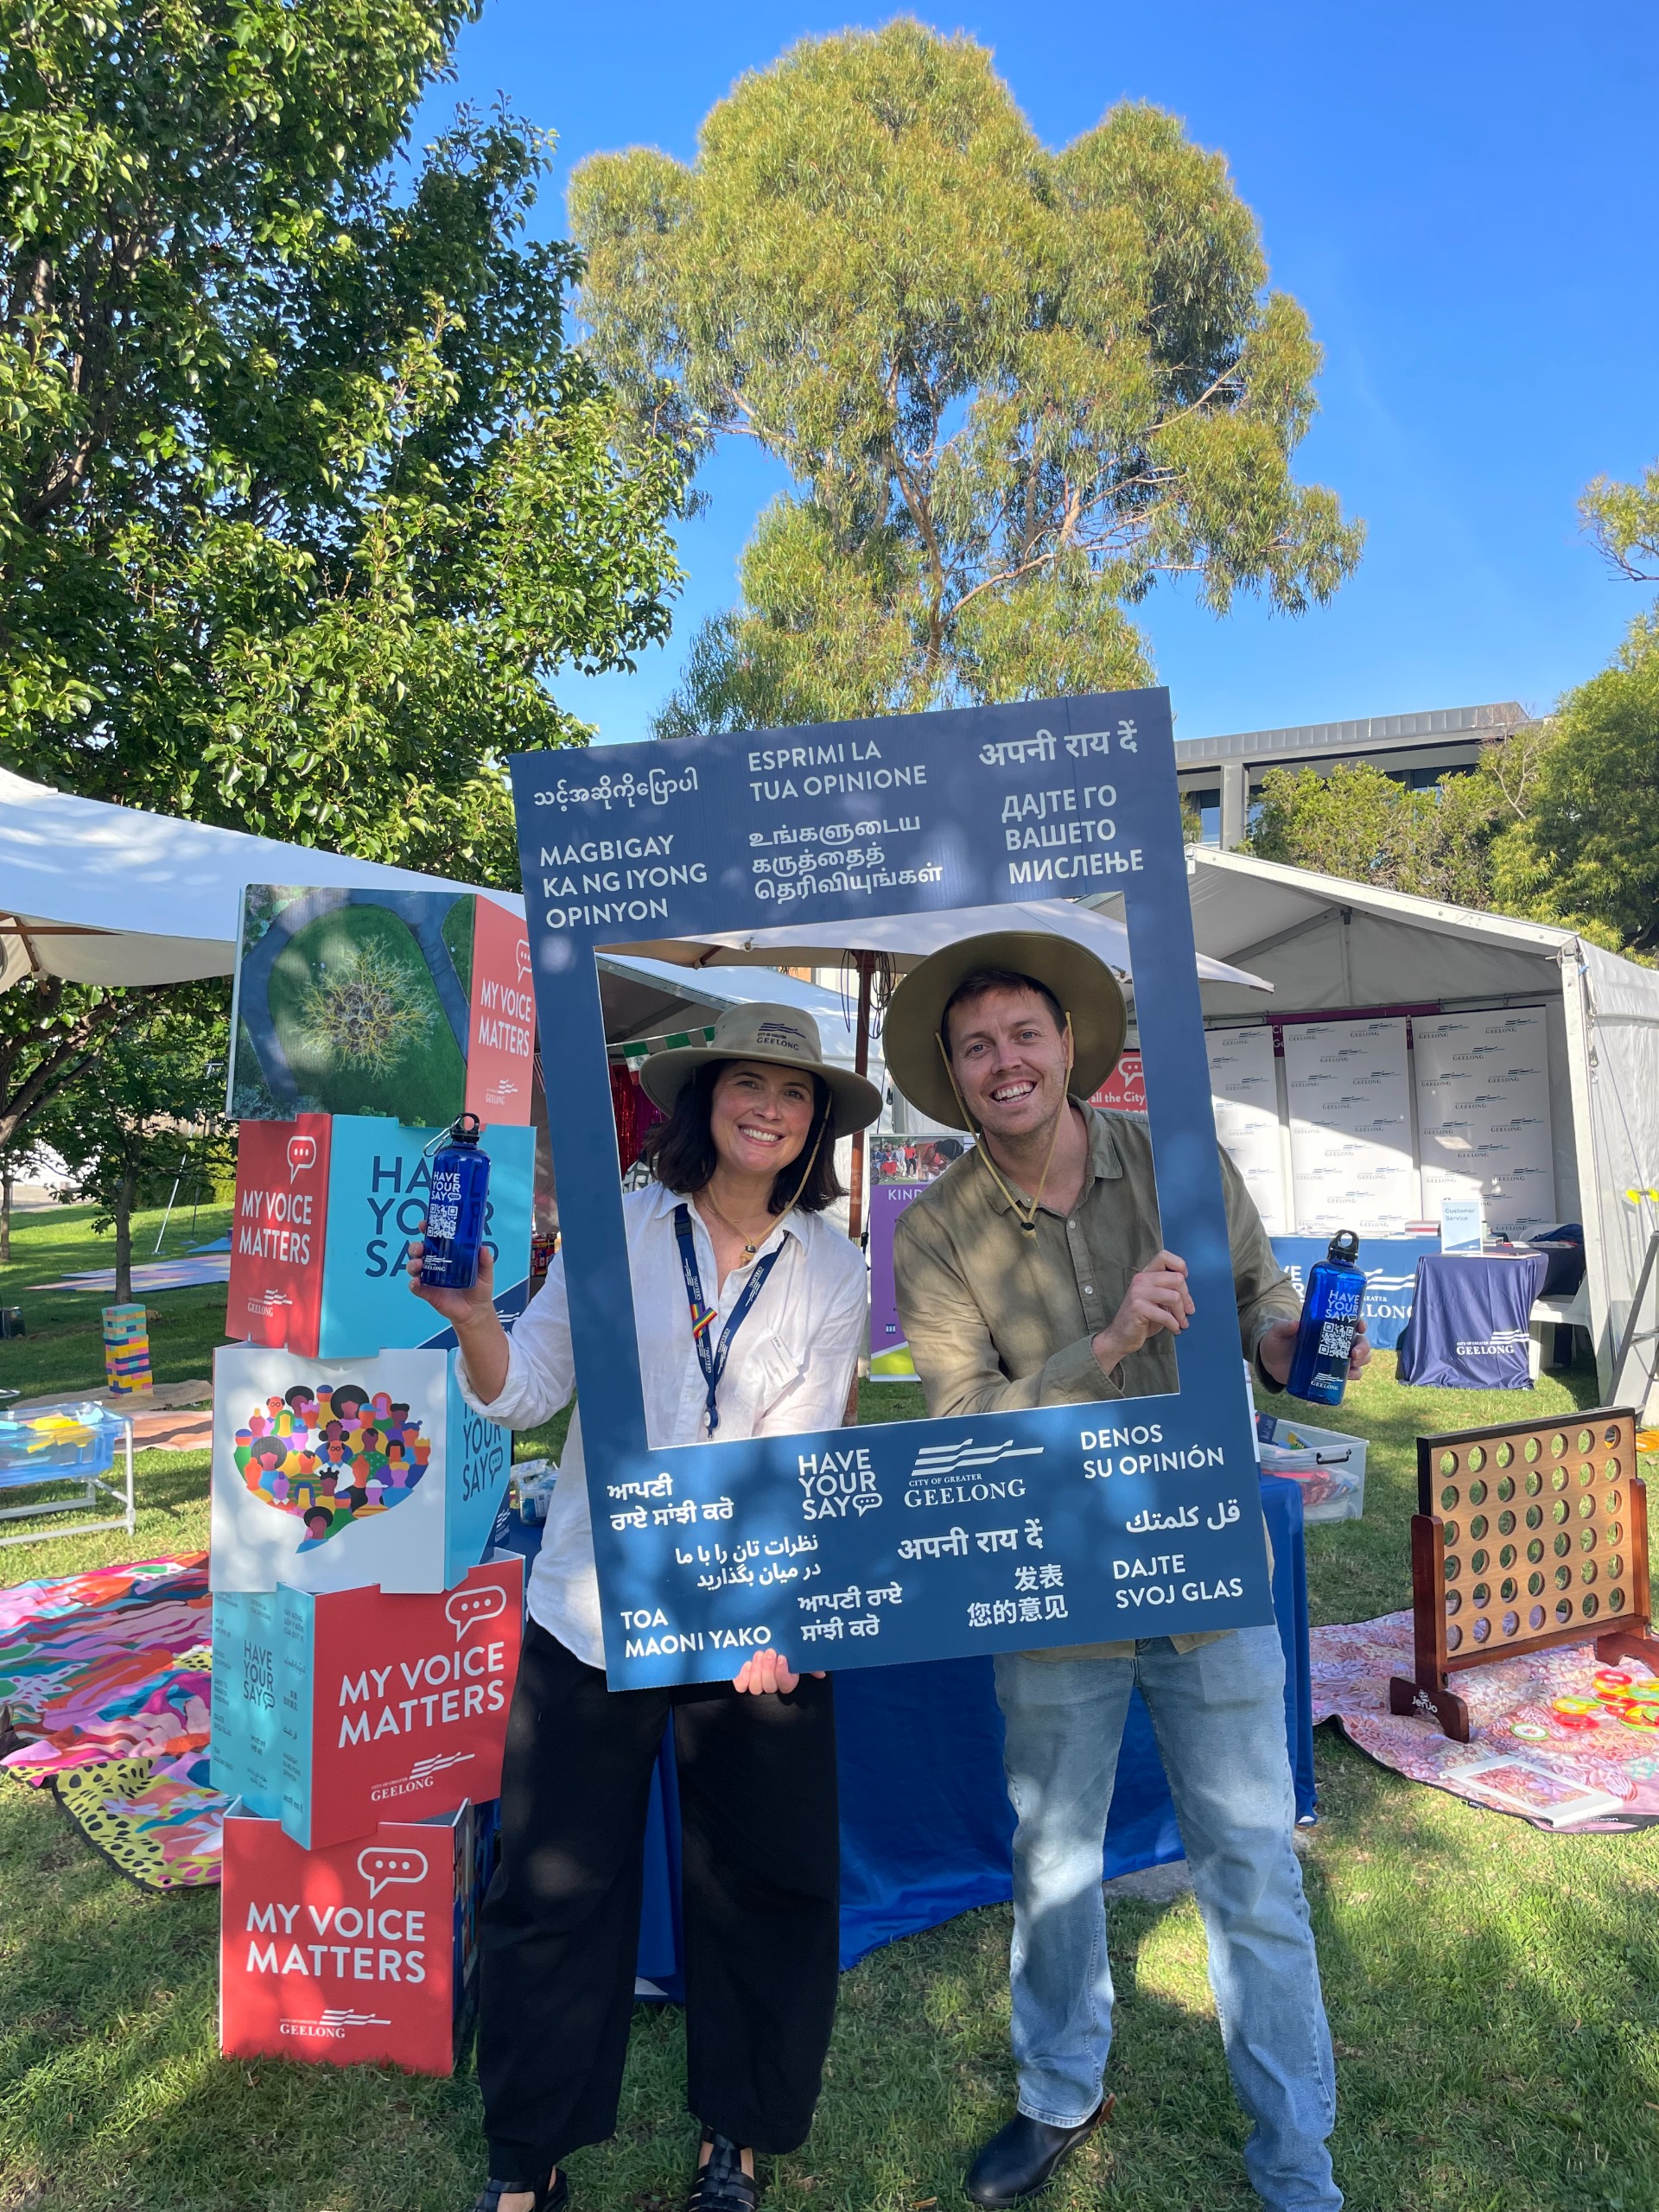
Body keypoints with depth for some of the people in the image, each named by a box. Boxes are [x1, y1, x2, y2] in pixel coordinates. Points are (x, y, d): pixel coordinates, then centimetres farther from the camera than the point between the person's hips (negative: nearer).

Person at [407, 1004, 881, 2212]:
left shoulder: (833, 1267, 1)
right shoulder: (617, 1228, -2)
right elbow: (526, 1392, -4)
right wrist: (475, 1319, -24)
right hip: (592, 1606, 0)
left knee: (764, 1881, 13)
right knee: (556, 1883, 10)